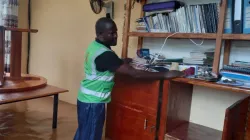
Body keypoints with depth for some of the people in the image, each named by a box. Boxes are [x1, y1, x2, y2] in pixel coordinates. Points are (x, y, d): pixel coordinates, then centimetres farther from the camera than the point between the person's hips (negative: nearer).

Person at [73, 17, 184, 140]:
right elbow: (134, 74, -29)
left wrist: (122, 61, 10)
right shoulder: (105, 54, -27)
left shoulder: (94, 46, 4)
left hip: (86, 98, 9)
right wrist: (165, 75, -24)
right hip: (93, 102, -9)